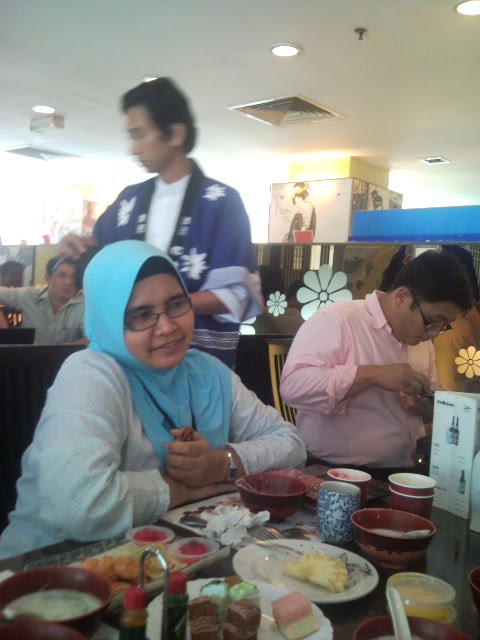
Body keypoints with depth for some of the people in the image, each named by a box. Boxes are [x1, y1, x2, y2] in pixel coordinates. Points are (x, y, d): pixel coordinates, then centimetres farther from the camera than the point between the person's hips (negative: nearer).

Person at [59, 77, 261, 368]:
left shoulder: (222, 201, -9)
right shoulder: (130, 198, 6)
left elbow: (235, 294, -14)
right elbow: (103, 247, 24)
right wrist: (78, 246, 2)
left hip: (201, 354, -4)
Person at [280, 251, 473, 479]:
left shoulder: (418, 338, 13)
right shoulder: (336, 319, -10)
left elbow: (429, 407, 23)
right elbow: (293, 385, -22)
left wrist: (424, 407, 0)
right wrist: (374, 375, -25)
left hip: (401, 476, 8)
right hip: (333, 476, -7)